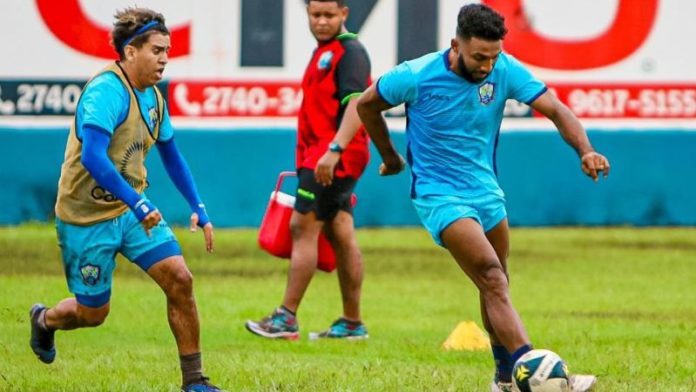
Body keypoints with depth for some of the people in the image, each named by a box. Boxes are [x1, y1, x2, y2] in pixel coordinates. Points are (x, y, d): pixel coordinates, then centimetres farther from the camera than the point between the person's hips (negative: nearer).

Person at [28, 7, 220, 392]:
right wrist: (139, 205, -37)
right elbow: (92, 157, -35)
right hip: (86, 216, -7)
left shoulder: (152, 96, 4)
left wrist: (198, 210, 14)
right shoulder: (106, 91, -23)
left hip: (132, 209, 7)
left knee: (179, 278, -11)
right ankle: (44, 320, 42)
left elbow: (171, 155, 19)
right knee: (93, 313, 6)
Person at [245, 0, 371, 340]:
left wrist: (334, 149, -32)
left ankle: (286, 318, -10)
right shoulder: (323, 52, 20)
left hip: (334, 158, -10)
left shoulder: (350, 51, -11)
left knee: (303, 227, -10)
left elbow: (356, 104, -23)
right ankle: (352, 323, 11)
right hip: (319, 156, 10)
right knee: (340, 234, 9)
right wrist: (308, 162, 25)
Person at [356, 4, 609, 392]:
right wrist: (391, 158, 12)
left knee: (495, 288, 14)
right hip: (439, 196, -6)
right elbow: (367, 105, 0)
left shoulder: (505, 70, -9)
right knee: (494, 281, -20)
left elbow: (555, 109, -15)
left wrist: (585, 149, -33)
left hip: (487, 191, 6)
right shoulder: (416, 76, -17)